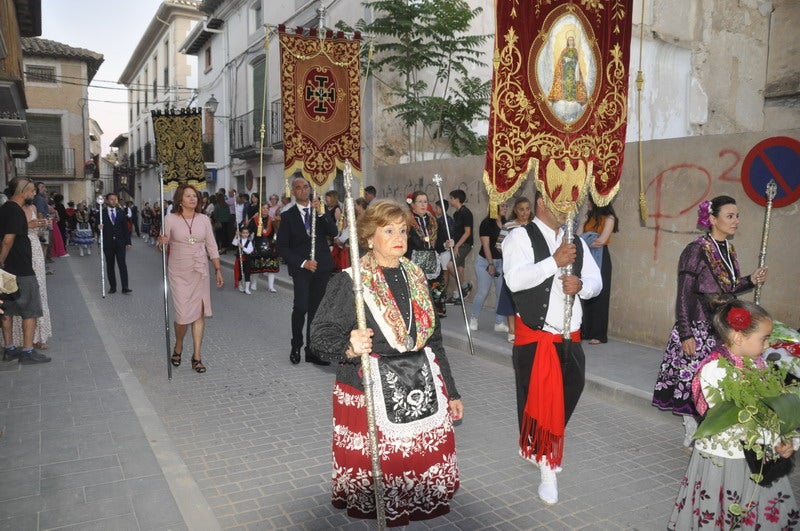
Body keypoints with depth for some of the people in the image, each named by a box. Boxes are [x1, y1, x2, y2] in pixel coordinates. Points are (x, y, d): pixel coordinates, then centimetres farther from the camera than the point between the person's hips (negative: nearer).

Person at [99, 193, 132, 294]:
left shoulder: (121, 212, 6)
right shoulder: (102, 212, 1)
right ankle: (112, 287, 14)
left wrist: (128, 242, 2)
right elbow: (100, 226, 5)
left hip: (120, 243, 0)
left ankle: (125, 287, -6)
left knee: (122, 264, -6)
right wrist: (99, 227, -20)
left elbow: (126, 228, 6)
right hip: (108, 243, 0)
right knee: (110, 265, 6)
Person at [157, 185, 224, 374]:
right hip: (179, 273, -2)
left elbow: (212, 247, 9)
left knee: (200, 313, 1)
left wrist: (218, 270, 6)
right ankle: (178, 347, 25)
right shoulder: (170, 219, -3)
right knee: (184, 314, -6)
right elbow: (163, 247, 2)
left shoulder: (204, 219, 4)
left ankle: (197, 357, 11)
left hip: (200, 272, 2)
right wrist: (161, 243, -21)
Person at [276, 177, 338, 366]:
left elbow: (333, 232, -5)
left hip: (322, 267, 3)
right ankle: (296, 347, 7)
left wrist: (320, 212, -16)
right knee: (300, 307, -14)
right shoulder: (287, 216, 3)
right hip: (301, 268, -2)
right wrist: (303, 263, -10)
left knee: (315, 310, 6)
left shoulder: (320, 210, 10)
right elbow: (282, 247, 0)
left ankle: (312, 351, 14)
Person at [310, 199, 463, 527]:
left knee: (425, 468, 7)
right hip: (371, 394, -5)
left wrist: (451, 392, 17)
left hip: (422, 387, 5)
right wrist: (349, 348, -32)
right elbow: (321, 334, -11)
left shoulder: (415, 276, 10)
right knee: (377, 472, 1)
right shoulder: (349, 281, -7)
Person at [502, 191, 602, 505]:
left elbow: (596, 281, 11)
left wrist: (581, 285, -12)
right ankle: (547, 466, 26)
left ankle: (545, 449, 37)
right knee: (537, 398, 4)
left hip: (570, 337, 6)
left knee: (568, 396, 9)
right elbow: (514, 279, -22)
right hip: (534, 337, -5)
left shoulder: (576, 242, 13)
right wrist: (555, 261, -24)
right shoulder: (520, 237, -7)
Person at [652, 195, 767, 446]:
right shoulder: (696, 250, -12)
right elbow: (684, 295, -14)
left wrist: (751, 280, 4)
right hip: (698, 329, -7)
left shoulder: (729, 250, 10)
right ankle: (692, 433, 15)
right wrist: (686, 334, -16)